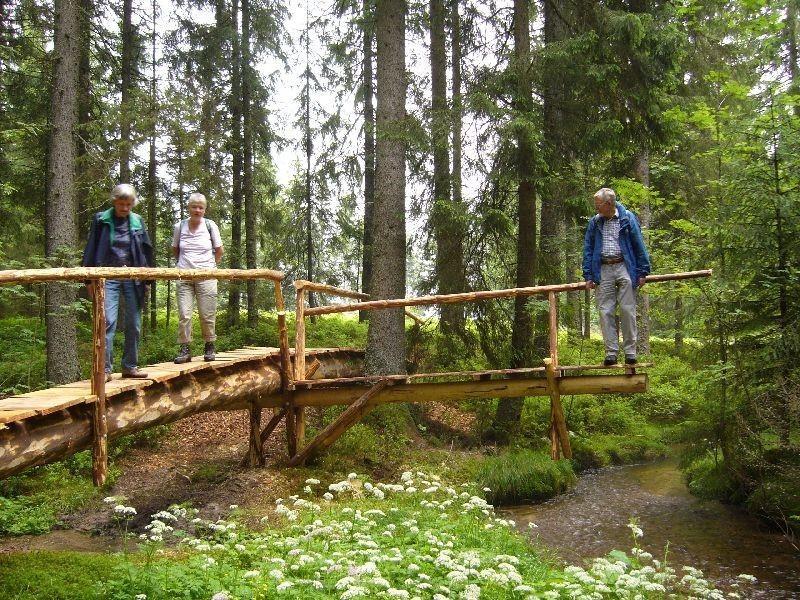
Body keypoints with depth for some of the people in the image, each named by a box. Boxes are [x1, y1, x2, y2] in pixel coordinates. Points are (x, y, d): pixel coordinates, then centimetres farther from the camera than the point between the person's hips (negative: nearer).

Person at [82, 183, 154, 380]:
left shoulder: (137, 221, 9)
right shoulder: (101, 220, 1)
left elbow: (146, 251, 14)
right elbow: (91, 250, 3)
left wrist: (147, 280, 11)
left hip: (133, 278, 3)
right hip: (108, 277, -3)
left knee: (134, 324, 6)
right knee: (108, 322, -11)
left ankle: (130, 366, 17)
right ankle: (104, 369, -8)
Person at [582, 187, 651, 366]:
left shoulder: (627, 218, 1)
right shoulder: (594, 222, 9)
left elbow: (639, 246, 2)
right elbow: (588, 249, 12)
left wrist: (642, 272, -1)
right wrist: (588, 276, 6)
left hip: (624, 267, -3)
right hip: (603, 270, 3)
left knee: (628, 311, -4)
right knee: (606, 312, -1)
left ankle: (630, 352, 3)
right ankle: (611, 353, 3)